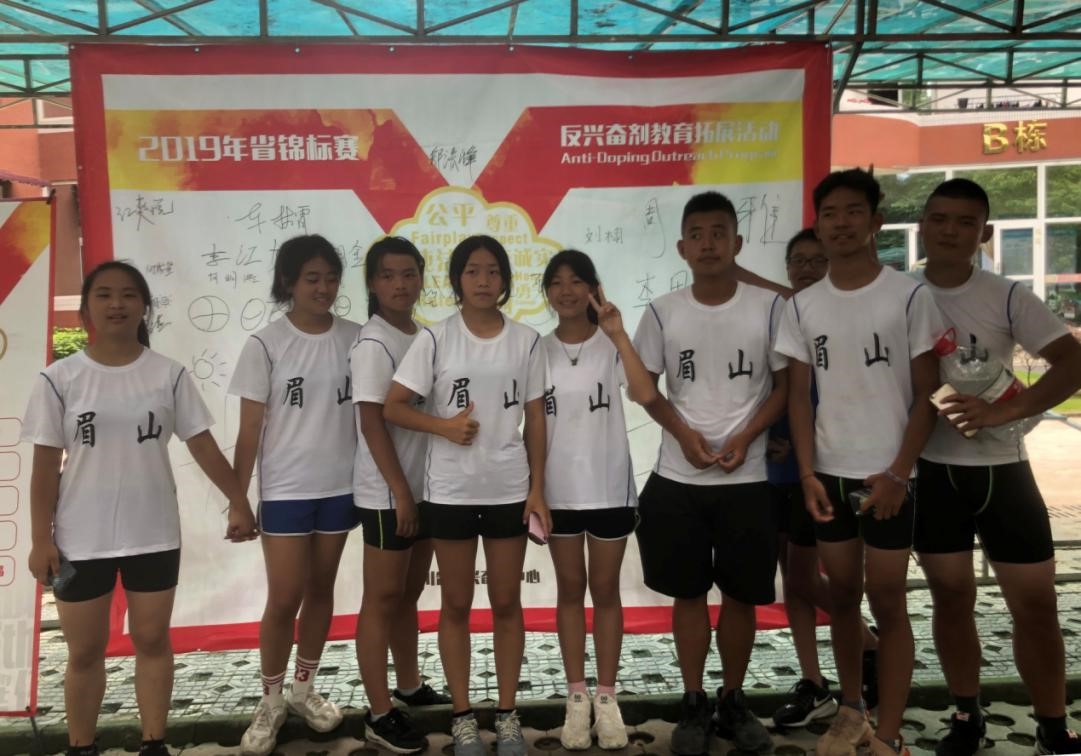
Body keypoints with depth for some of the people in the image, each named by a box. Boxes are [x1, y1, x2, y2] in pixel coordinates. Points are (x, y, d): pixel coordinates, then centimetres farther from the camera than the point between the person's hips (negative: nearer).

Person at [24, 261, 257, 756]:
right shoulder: (60, 378, -4)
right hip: (80, 540, -1)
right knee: (85, 651, 13)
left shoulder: (168, 374, -2)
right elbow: (46, 465, -2)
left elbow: (202, 444, 1)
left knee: (152, 641, 13)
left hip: (153, 535, 1)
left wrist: (238, 501, -2)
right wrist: (40, 539, -4)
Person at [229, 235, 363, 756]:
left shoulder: (353, 338, 0)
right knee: (284, 598, 1)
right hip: (285, 490, -3)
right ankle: (270, 701, 21)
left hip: (339, 486, 3)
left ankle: (304, 689, 31)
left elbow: (364, 413, 5)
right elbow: (250, 430, -6)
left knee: (321, 590, 14)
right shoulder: (265, 345, -8)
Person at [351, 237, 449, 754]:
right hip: (387, 493, -7)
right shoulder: (373, 344, -14)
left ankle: (410, 686, 35)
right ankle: (379, 714, 13)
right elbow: (372, 423, -18)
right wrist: (399, 492, -19)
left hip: (425, 487, 7)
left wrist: (415, 490, 10)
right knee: (383, 599, 2)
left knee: (409, 594, 19)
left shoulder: (424, 336, 8)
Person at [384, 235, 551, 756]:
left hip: (509, 489, 2)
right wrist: (444, 425, -21)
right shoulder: (435, 339, -5)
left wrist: (537, 488, -1)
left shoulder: (526, 341, 1)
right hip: (451, 491, -1)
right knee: (457, 605, 10)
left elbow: (535, 419, 4)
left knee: (507, 603, 11)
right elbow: (393, 407, -5)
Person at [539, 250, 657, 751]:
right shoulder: (538, 350, 1)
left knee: (605, 590, 9)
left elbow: (645, 394, -24)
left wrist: (617, 334, -25)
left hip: (609, 487, -2)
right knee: (570, 589, 11)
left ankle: (607, 696, 21)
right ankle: (576, 696, 23)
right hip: (558, 489, 2)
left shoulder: (612, 345, -5)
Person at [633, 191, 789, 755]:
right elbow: (645, 387, 6)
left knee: (741, 594, 9)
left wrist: (745, 437, -13)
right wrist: (683, 433, -10)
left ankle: (734, 702, 28)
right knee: (688, 593, 9)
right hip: (677, 479, 1)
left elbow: (785, 385, 1)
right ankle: (694, 704, 24)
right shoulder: (662, 312, 1)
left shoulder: (767, 307, -2)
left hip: (746, 479, 0)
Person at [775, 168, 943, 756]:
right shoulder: (802, 306, 3)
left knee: (887, 603, 3)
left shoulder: (909, 296, -5)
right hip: (829, 473, 3)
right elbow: (799, 395, 5)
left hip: (888, 474, -3)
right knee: (842, 596, 13)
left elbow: (927, 394, -5)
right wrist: (807, 473, -4)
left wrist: (897, 473, -11)